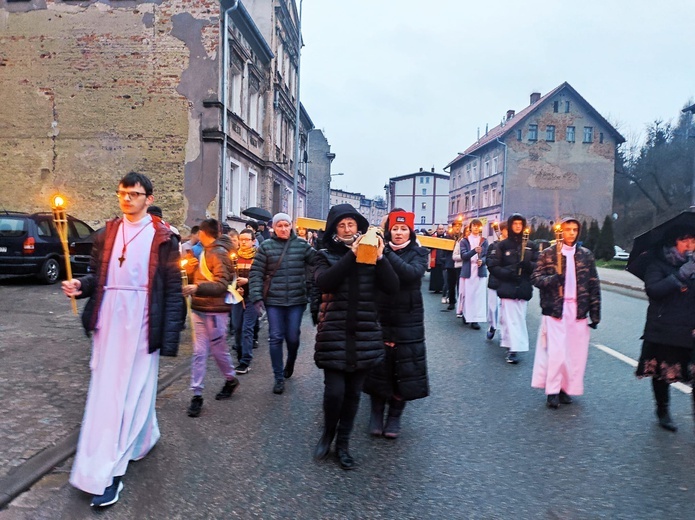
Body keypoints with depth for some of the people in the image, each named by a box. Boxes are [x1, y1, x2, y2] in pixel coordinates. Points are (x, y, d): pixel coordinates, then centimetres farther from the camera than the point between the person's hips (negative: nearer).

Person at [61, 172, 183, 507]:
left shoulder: (163, 237, -3)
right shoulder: (106, 234, 11)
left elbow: (173, 290, -6)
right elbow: (98, 277, 14)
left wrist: (170, 337, -11)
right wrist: (80, 286, -10)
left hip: (141, 323, -4)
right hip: (108, 322, 5)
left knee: (134, 389, 3)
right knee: (104, 390, 8)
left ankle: (109, 472, 13)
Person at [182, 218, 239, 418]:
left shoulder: (219, 253, -12)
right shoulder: (204, 252, 13)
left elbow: (221, 284, -20)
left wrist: (198, 288, -31)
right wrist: (190, 268, 0)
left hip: (215, 310, -7)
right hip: (199, 309, 7)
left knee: (218, 349, 8)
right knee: (199, 352, 4)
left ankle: (231, 380, 32)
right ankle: (196, 394, 8)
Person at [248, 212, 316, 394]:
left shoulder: (301, 245, 3)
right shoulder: (266, 246, 0)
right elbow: (256, 273, -3)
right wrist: (257, 297, -11)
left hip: (296, 299, 1)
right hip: (273, 300, -1)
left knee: (292, 337, 9)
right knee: (275, 338, 2)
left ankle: (290, 364, 39)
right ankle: (279, 378, 15)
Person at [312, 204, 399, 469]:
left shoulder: (371, 255, 6)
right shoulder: (326, 256, 3)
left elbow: (392, 287, -6)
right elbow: (323, 282, -19)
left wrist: (380, 258, -20)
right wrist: (352, 255, -24)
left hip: (365, 335, 2)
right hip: (334, 334, -2)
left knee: (353, 393, 10)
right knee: (334, 391, -7)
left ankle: (342, 443, 30)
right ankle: (327, 434, 24)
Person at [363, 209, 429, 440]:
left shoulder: (418, 253, 0)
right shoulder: (380, 251, 4)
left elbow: (412, 273, -21)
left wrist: (386, 253, -28)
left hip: (408, 322, 0)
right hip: (380, 319, 1)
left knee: (404, 370, 5)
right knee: (379, 368, 6)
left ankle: (395, 416, 22)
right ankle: (376, 413, 23)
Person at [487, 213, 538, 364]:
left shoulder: (530, 245, 8)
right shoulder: (503, 245, 1)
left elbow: (537, 265, 8)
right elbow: (492, 265, -2)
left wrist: (528, 264, -13)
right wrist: (507, 273, -15)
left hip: (524, 287, 3)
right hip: (507, 287, -3)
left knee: (520, 318, 5)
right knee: (511, 318, -5)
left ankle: (509, 343, 21)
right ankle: (513, 349, -1)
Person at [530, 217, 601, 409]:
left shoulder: (586, 255, 8)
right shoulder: (548, 253, 2)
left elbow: (594, 285, 8)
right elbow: (535, 277, 0)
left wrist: (595, 313, 4)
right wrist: (552, 279, -20)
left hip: (578, 310, 3)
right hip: (555, 309, -2)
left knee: (576, 353, 5)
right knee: (556, 351, -6)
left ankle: (567, 388, 19)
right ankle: (552, 391, 7)